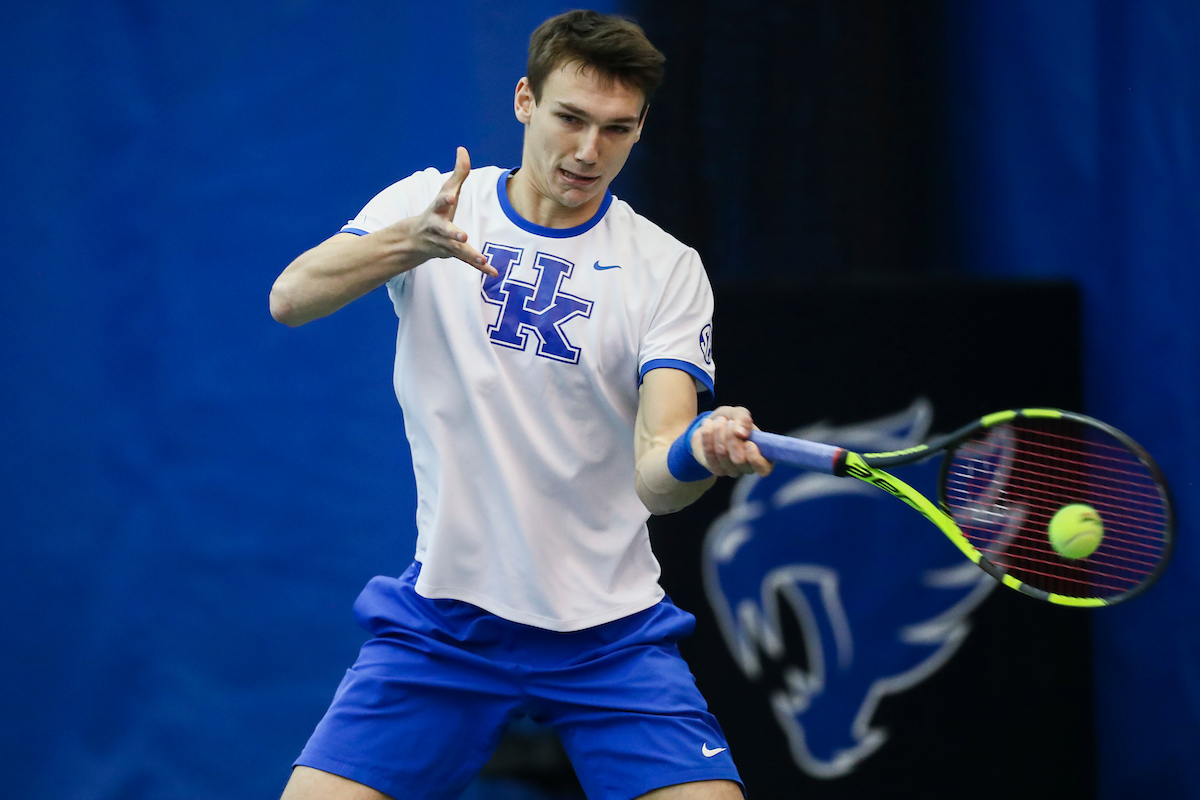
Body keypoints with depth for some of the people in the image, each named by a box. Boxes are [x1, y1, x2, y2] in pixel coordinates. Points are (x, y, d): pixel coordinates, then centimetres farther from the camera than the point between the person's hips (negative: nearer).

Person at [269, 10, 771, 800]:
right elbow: (291, 298, -14)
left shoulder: (665, 268, -2)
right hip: (442, 614, 0)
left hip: (608, 633, 0)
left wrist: (701, 451, -36)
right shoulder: (428, 204, 1)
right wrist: (409, 244, -33)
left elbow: (655, 477, -12)